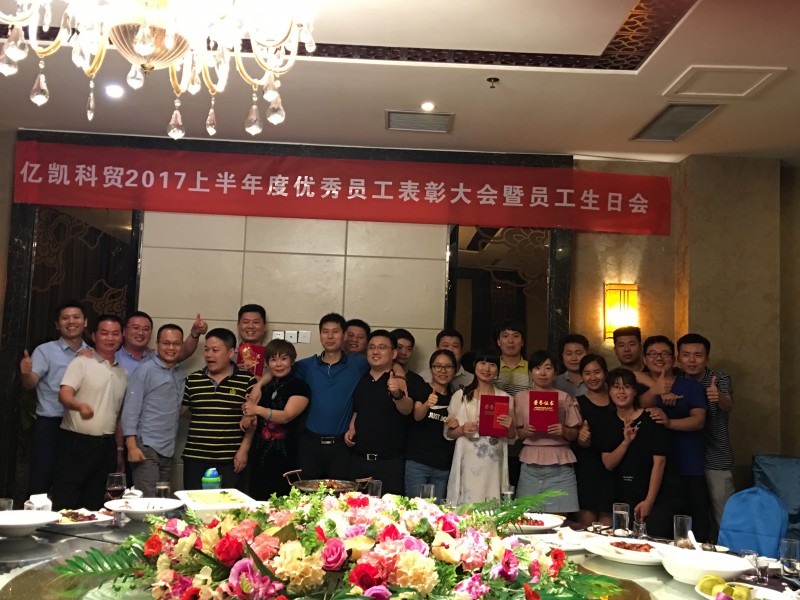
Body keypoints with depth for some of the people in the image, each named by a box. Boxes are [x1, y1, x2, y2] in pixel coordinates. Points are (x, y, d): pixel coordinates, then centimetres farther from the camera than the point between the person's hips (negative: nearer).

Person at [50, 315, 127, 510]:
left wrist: (119, 450, 16)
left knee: (94, 505, 9)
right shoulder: (81, 362, -2)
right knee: (65, 504, -5)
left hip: (106, 446, 5)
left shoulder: (123, 373, 15)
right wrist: (80, 405, -38)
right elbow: (64, 394, -16)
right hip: (76, 443, -5)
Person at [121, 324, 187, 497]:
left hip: (168, 450, 6)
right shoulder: (144, 371, -5)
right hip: (146, 448, -6)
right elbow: (130, 410, -9)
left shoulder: (181, 376, 13)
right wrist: (131, 446, -16)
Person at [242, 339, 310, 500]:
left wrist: (257, 410, -31)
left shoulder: (300, 387, -3)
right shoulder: (264, 387, 14)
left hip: (285, 458, -5)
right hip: (259, 456, 5)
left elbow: (286, 416, -18)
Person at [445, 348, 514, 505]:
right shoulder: (460, 396, 5)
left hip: (493, 465, 1)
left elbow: (511, 437, 14)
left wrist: (510, 427, -7)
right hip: (467, 464, -1)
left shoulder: (506, 398, 9)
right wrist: (462, 430, -12)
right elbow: (448, 433, 7)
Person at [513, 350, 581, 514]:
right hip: (530, 465, 0)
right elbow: (515, 434, 10)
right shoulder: (521, 397, 8)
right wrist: (525, 432, -10)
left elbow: (575, 435, 8)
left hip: (560, 467, 0)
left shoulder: (565, 398, 7)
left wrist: (564, 431, -12)